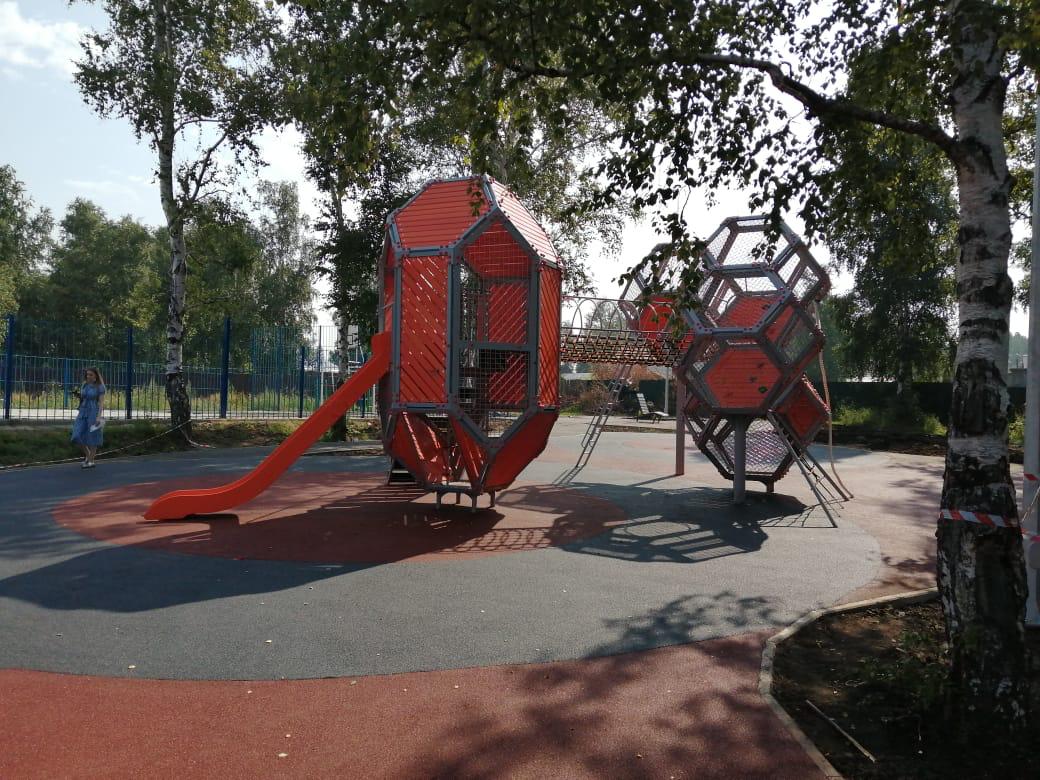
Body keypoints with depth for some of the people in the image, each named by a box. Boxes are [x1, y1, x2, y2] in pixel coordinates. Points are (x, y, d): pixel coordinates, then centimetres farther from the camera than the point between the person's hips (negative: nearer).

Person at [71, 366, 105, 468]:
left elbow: (101, 402, -11)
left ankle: (91, 461, 9)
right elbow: (82, 399, 19)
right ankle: (87, 454, 21)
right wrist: (78, 395, -3)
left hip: (94, 413, -6)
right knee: (78, 436, -3)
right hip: (83, 413, 6)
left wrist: (99, 416, -20)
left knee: (92, 437, -1)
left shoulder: (100, 387, -7)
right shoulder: (85, 385, 10)